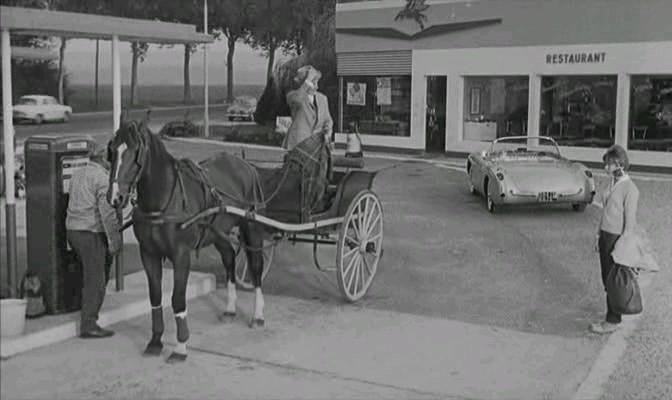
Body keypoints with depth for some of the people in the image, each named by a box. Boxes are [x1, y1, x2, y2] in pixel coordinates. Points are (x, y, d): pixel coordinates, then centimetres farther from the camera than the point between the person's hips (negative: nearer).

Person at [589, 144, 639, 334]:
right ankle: (612, 316, 25)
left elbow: (630, 221, -17)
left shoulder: (630, 189, -17)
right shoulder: (612, 183, 8)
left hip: (617, 238, -8)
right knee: (606, 278, 14)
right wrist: (599, 235, 17)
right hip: (606, 235, 8)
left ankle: (613, 321, 12)